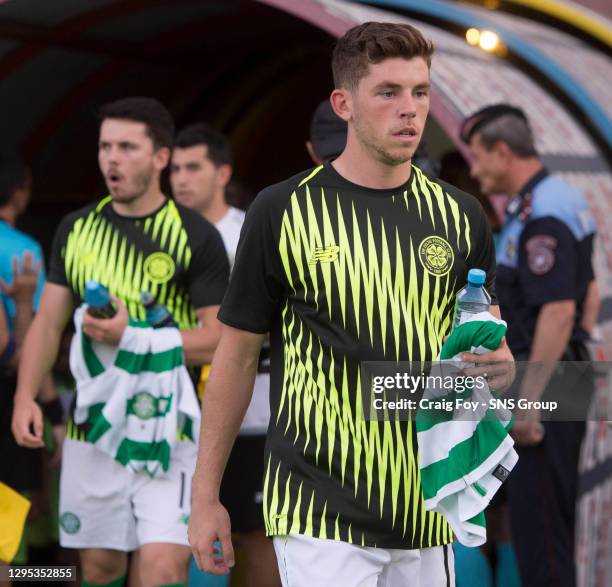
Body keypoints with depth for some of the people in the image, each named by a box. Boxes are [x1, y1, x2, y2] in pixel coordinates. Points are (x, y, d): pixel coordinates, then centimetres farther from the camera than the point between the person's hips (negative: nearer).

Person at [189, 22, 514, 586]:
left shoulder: (459, 216, 5)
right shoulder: (282, 212, -5)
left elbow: (493, 347, 12)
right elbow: (238, 354, 1)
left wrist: (495, 365, -13)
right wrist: (205, 497, 1)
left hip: (427, 512, 4)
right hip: (322, 515, -4)